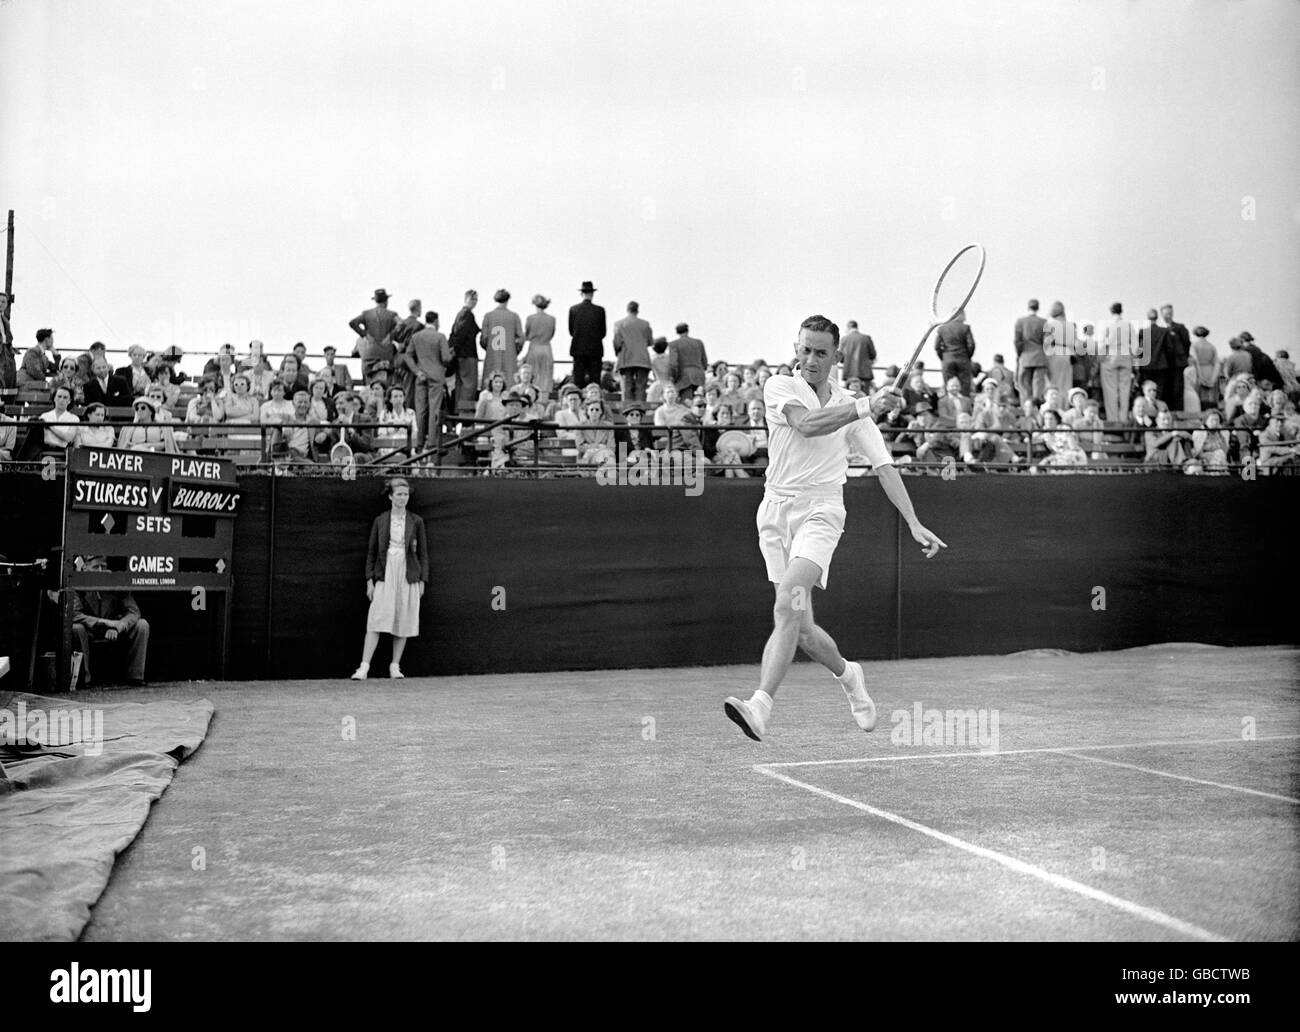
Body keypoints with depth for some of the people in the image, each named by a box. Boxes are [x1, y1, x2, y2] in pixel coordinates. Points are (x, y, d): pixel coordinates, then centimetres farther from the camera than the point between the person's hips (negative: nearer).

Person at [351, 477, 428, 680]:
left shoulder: (416, 522, 6)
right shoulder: (380, 521, 6)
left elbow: (423, 552, 8)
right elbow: (371, 551, 9)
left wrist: (422, 580, 2)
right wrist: (370, 580, 3)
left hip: (408, 576, 1)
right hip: (385, 575, -1)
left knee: (403, 622, 2)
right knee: (376, 621, -9)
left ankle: (395, 665, 12)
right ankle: (364, 667, -12)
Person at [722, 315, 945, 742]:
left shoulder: (852, 406, 10)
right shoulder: (779, 387, 4)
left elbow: (884, 466, 10)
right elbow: (807, 424, -17)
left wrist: (914, 524, 2)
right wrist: (865, 407, -25)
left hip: (821, 511, -1)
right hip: (777, 510, 2)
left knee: (788, 606, -24)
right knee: (800, 628, 6)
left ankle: (759, 706, -33)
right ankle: (847, 674, 35)